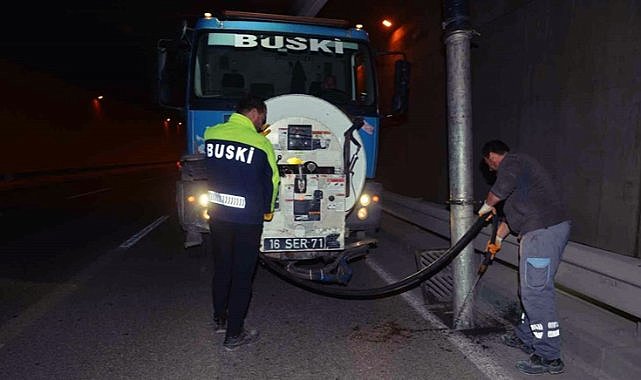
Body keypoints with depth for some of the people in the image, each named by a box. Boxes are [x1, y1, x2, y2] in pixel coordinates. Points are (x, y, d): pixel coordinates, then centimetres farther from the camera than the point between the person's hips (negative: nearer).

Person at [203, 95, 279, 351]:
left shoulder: (210, 134, -2)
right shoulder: (261, 144, -13)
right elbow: (272, 180, -2)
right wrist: (267, 210, 16)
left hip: (217, 214, 5)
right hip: (247, 219, -5)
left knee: (221, 269, 21)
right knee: (242, 276, 7)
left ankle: (220, 319, 37)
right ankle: (234, 335, 15)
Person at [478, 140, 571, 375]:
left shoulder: (510, 162, -5)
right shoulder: (517, 166, 28)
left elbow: (503, 187, -27)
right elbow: (512, 212, 35)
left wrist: (488, 204, -7)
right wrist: (498, 238, 41)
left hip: (543, 232, -11)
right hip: (548, 230, 11)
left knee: (536, 292, -8)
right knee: (531, 290, 19)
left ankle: (549, 357, -1)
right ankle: (526, 338, 33)